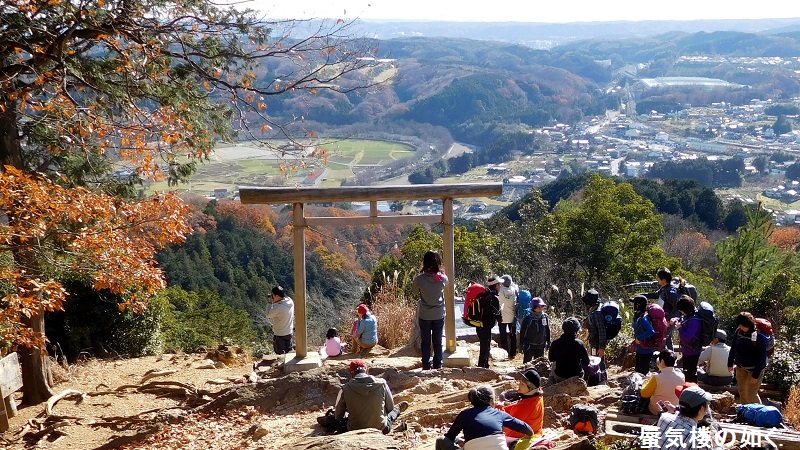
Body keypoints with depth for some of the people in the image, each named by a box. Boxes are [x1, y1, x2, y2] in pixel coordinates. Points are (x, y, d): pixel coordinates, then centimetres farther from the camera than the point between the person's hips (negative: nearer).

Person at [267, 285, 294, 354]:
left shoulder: (278, 307, -29)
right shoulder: (290, 301, -7)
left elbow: (268, 315, -15)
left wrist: (272, 303, -10)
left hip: (279, 335, -7)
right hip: (289, 333, 7)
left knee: (281, 355, 8)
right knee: (289, 352, 21)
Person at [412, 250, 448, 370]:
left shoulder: (420, 279, -18)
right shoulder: (443, 278, -12)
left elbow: (414, 292, 1)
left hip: (424, 315, -1)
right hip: (439, 314, 1)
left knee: (426, 342, 10)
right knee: (437, 341, 12)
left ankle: (426, 366, 13)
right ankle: (437, 366, 17)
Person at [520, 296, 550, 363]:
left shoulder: (545, 317, -5)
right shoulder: (527, 318, -14)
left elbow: (548, 331, 8)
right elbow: (522, 333, -7)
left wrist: (548, 342, 8)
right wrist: (521, 345, -6)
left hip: (541, 346, 3)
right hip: (529, 345, -3)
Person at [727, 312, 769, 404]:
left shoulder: (759, 337, -25)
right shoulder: (739, 331, -8)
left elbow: (761, 358, -20)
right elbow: (733, 348, 6)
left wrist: (755, 375, -18)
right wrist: (730, 364, 10)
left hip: (754, 369, -6)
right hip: (741, 367, 6)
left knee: (751, 394, -6)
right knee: (742, 391, 16)